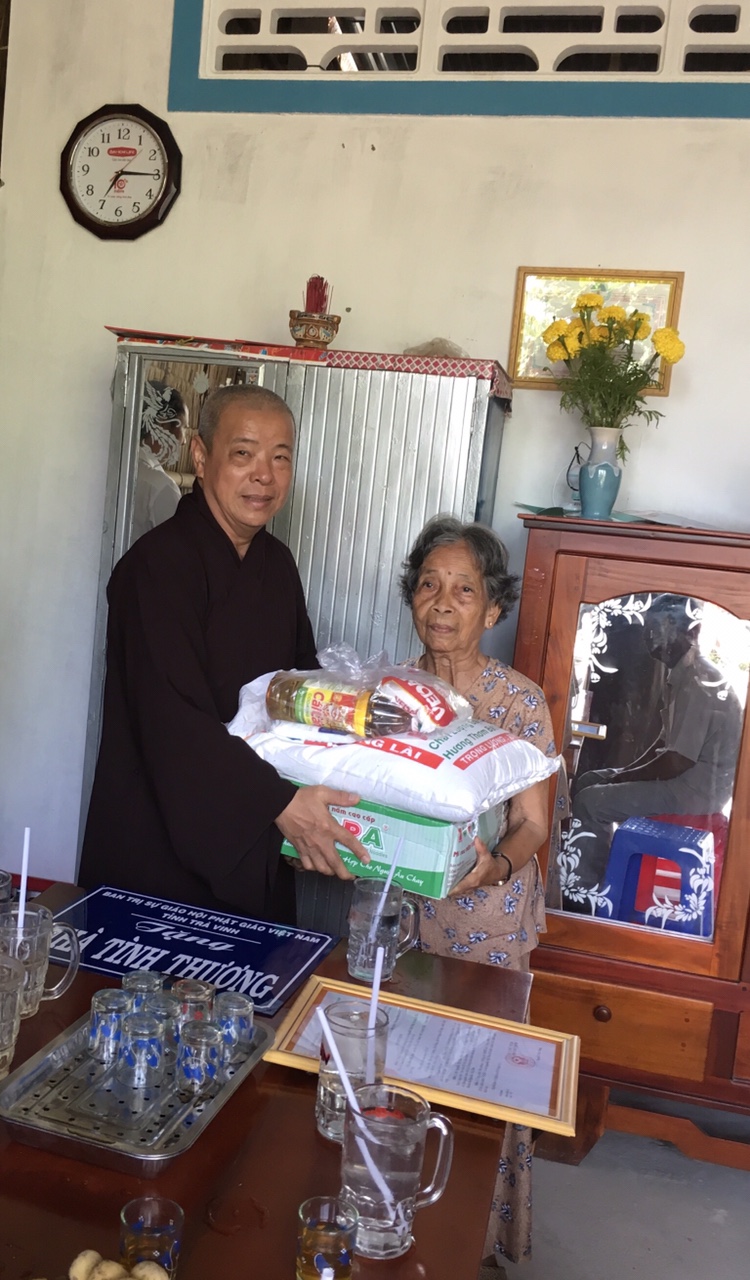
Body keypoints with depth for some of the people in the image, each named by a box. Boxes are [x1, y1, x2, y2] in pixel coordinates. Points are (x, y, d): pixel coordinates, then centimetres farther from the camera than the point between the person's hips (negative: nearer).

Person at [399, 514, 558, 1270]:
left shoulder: (520, 703, -10)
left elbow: (533, 823, -8)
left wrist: (495, 866, -29)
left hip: (487, 918, -3)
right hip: (398, 908, 3)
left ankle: (483, 1238, 32)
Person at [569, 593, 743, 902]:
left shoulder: (697, 684, -24)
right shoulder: (683, 674, 9)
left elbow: (676, 762, -25)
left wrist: (626, 777, -12)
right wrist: (630, 768, 8)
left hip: (697, 789, -10)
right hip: (684, 777, 10)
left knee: (590, 802, -15)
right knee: (588, 782, 10)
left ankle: (588, 894, -2)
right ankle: (584, 878, 14)